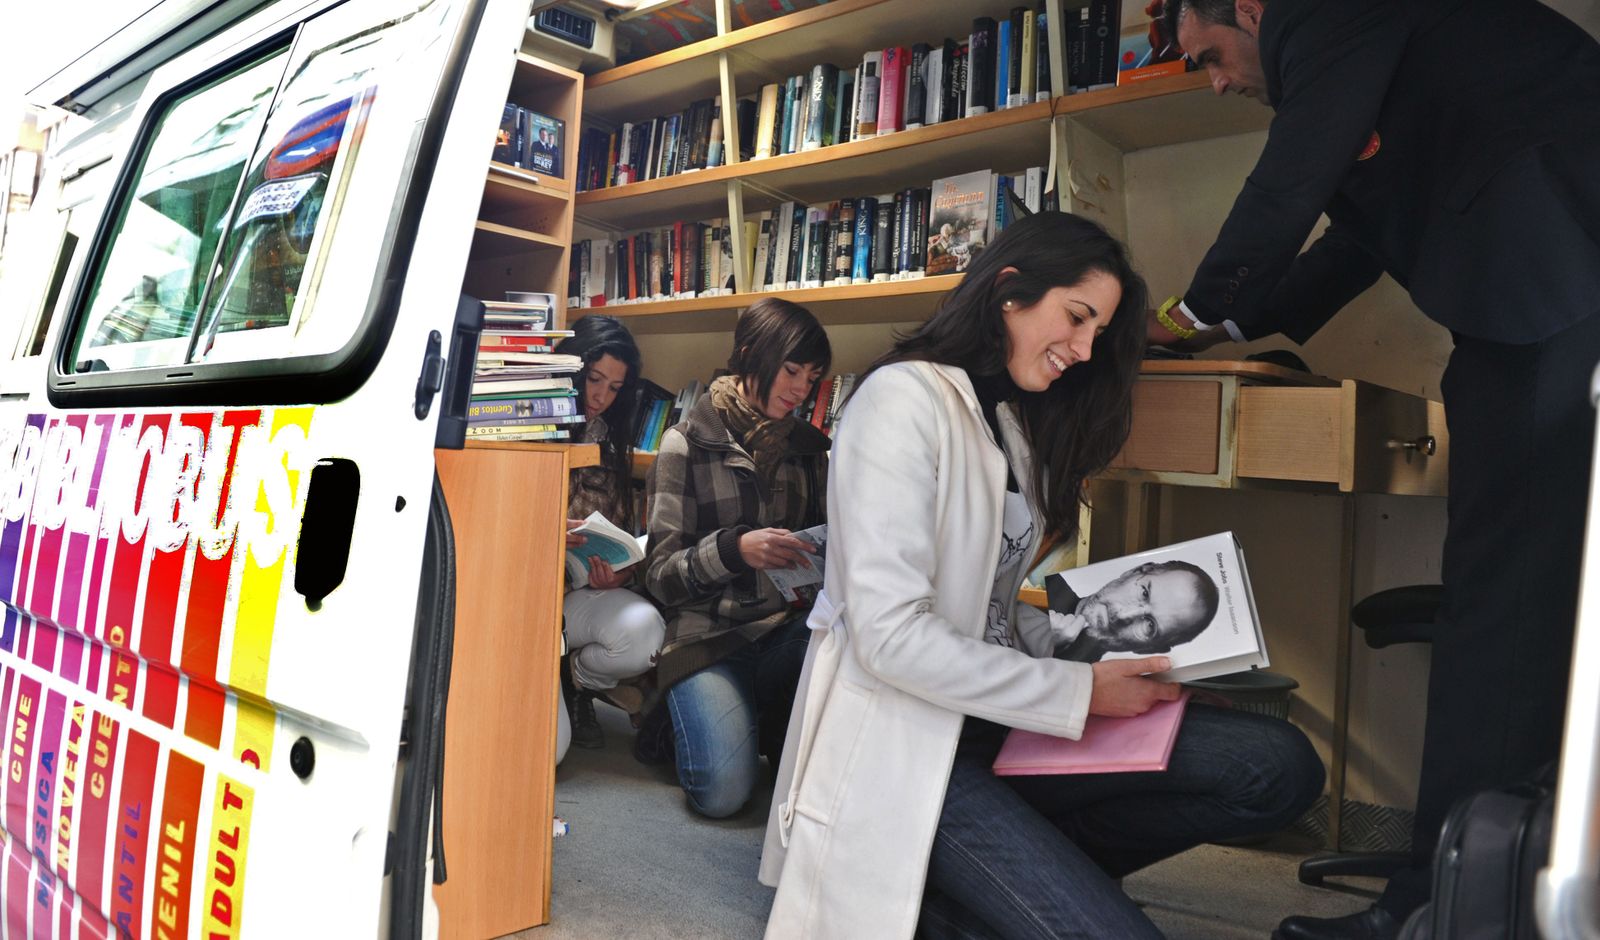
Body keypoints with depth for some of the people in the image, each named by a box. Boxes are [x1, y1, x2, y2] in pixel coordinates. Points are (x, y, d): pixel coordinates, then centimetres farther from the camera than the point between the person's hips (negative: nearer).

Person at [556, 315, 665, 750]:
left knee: (644, 630, -31)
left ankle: (574, 678, 5)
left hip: (581, 594, 5)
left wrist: (620, 572, -7)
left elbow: (623, 536, 15)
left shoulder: (612, 448, 13)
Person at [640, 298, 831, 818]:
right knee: (722, 790, -24)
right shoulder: (687, 444, -3)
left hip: (788, 625, 4)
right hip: (709, 633, -4)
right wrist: (735, 549, -26)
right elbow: (661, 572, -6)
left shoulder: (805, 445, 11)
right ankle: (681, 718, 10)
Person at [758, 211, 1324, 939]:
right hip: (904, 743, -8)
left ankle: (1024, 872, -3)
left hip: (994, 719, 8)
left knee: (1280, 766, -8)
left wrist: (1099, 652, -2)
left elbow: (989, 608, 13)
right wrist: (1083, 692, -15)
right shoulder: (903, 399, -13)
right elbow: (891, 635, -21)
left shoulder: (1014, 421, 15)